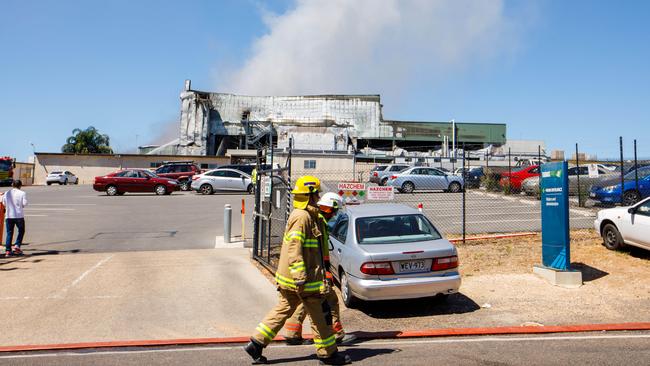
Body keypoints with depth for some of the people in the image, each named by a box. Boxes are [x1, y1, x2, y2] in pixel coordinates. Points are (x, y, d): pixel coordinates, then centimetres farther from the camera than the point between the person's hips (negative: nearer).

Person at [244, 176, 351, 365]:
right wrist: (300, 278, -25)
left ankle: (256, 344, 17)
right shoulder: (302, 217, -18)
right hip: (303, 278, -10)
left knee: (282, 310, 14)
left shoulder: (305, 215, 16)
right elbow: (294, 249, -24)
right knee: (320, 315, 3)